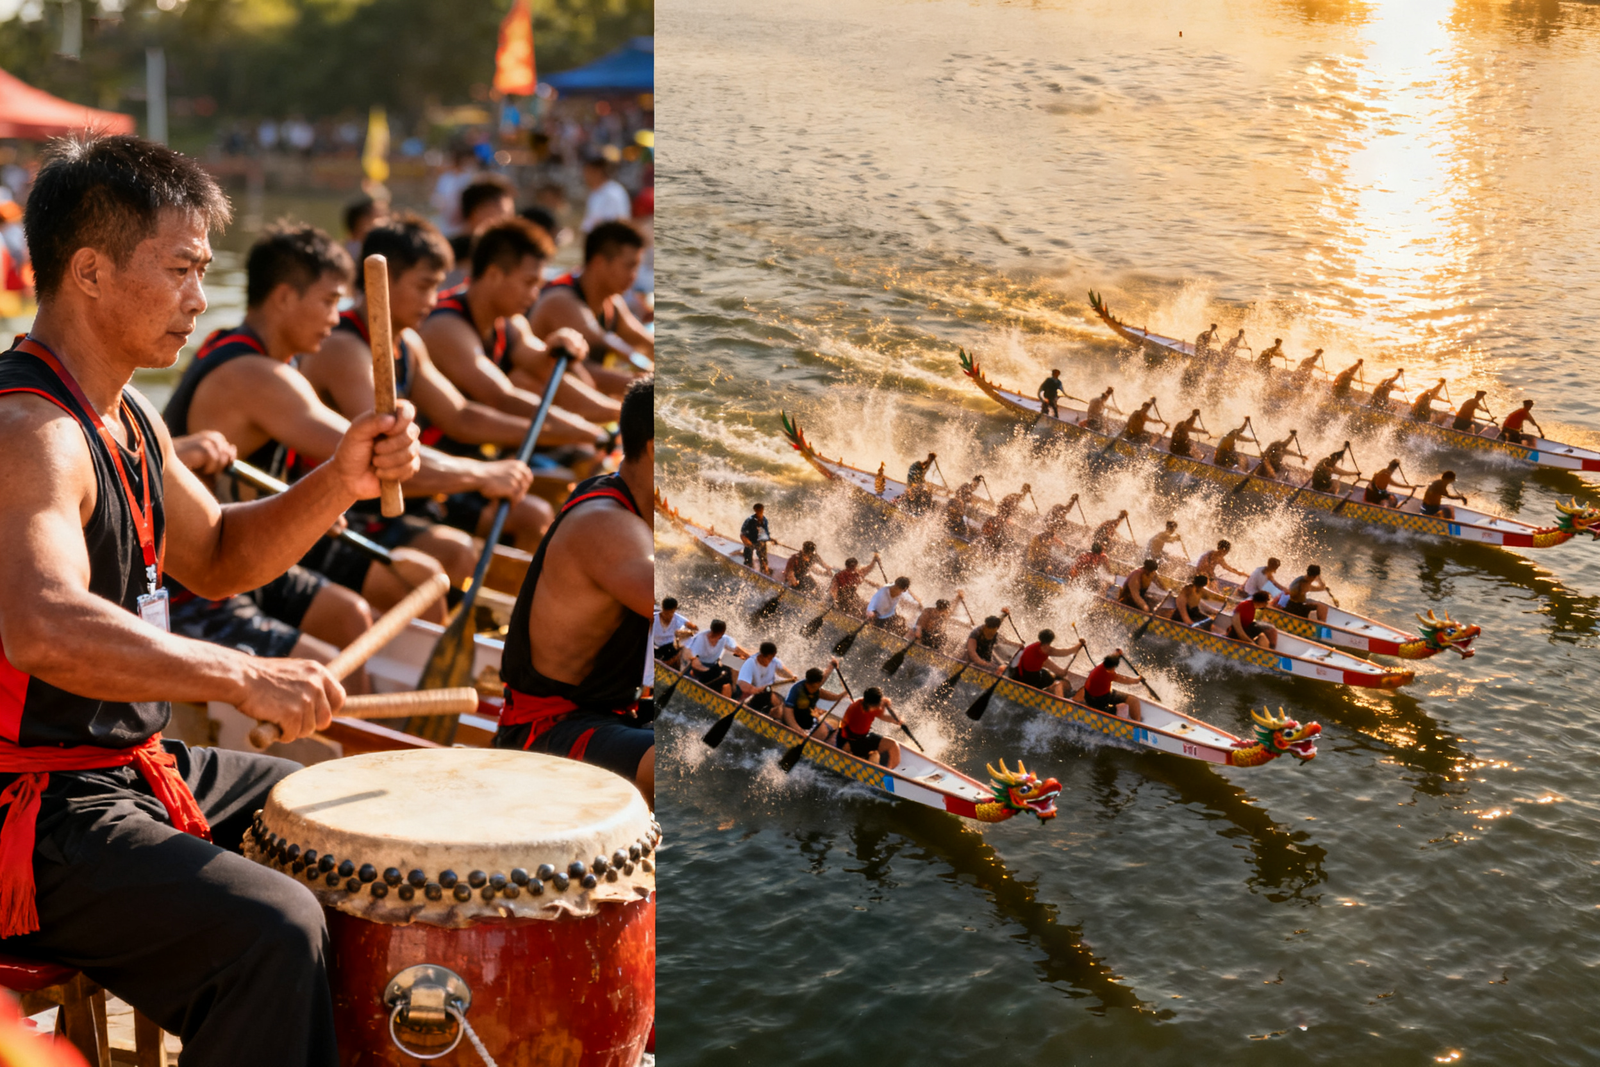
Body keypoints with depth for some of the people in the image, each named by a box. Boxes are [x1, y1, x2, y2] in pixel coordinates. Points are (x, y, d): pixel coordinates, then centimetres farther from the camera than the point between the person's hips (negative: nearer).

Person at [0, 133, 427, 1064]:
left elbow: (218, 560, 18)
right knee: (272, 930, -29)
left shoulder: (130, 418, 11)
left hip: (131, 766, 11)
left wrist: (338, 483, 2)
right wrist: (242, 678, -39)